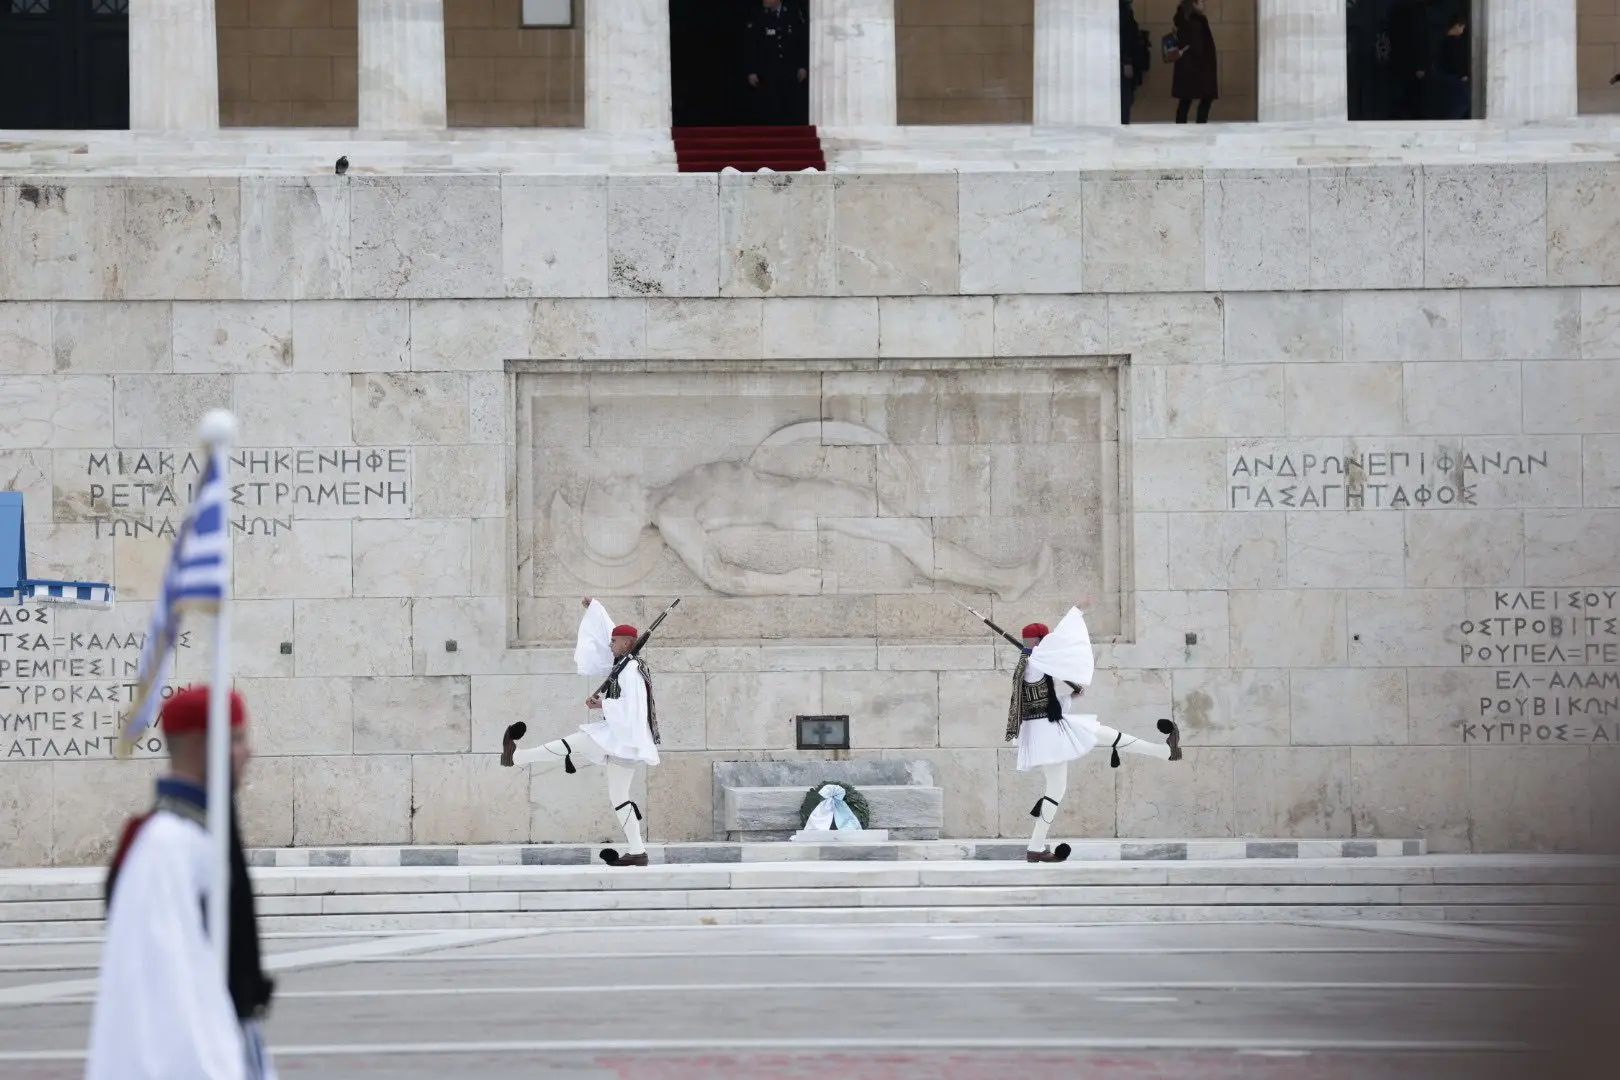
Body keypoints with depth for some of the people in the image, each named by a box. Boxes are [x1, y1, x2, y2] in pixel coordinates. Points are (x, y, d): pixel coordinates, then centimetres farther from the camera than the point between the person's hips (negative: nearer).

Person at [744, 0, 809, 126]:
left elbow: (804, 43, 8)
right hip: (767, 76, -1)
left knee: (796, 111, 0)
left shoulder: (794, 17, 5)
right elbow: (750, 48, 3)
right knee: (770, 112, -5)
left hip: (791, 74, 1)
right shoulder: (757, 20, 3)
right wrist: (751, 72, -4)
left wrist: (803, 67, 1)